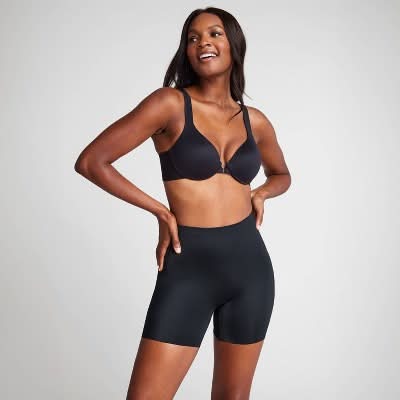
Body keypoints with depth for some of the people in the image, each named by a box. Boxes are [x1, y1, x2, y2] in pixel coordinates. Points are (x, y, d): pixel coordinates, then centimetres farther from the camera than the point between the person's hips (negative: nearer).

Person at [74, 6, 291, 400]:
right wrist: (161, 211, -6)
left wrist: (260, 193, 4)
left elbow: (281, 174, 27)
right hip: (187, 268, -4)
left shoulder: (254, 120, 8)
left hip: (250, 265, 4)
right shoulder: (170, 103, -6)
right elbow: (90, 161, -9)